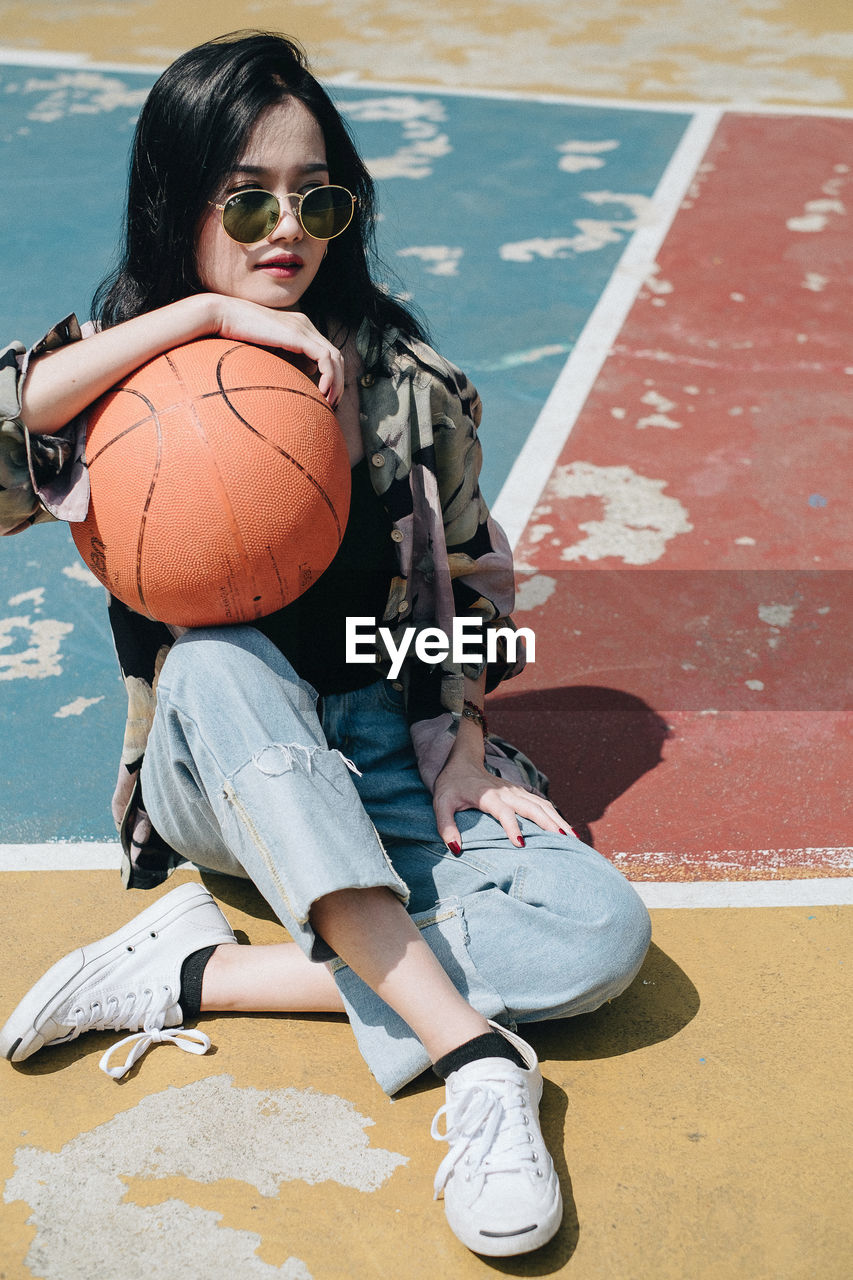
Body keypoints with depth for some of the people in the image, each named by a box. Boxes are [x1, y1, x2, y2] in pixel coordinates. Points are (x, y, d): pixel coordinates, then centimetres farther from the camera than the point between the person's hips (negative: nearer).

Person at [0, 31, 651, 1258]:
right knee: (220, 659, -37)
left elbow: (471, 593, 8)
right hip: (216, 778, -1)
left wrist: (461, 754, -6)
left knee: (599, 934, -22)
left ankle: (199, 973, -21)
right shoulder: (135, 369, -4)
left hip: (386, 763, 2)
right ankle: (479, 1055, -37)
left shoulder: (404, 382, -1)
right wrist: (200, 314, -26)